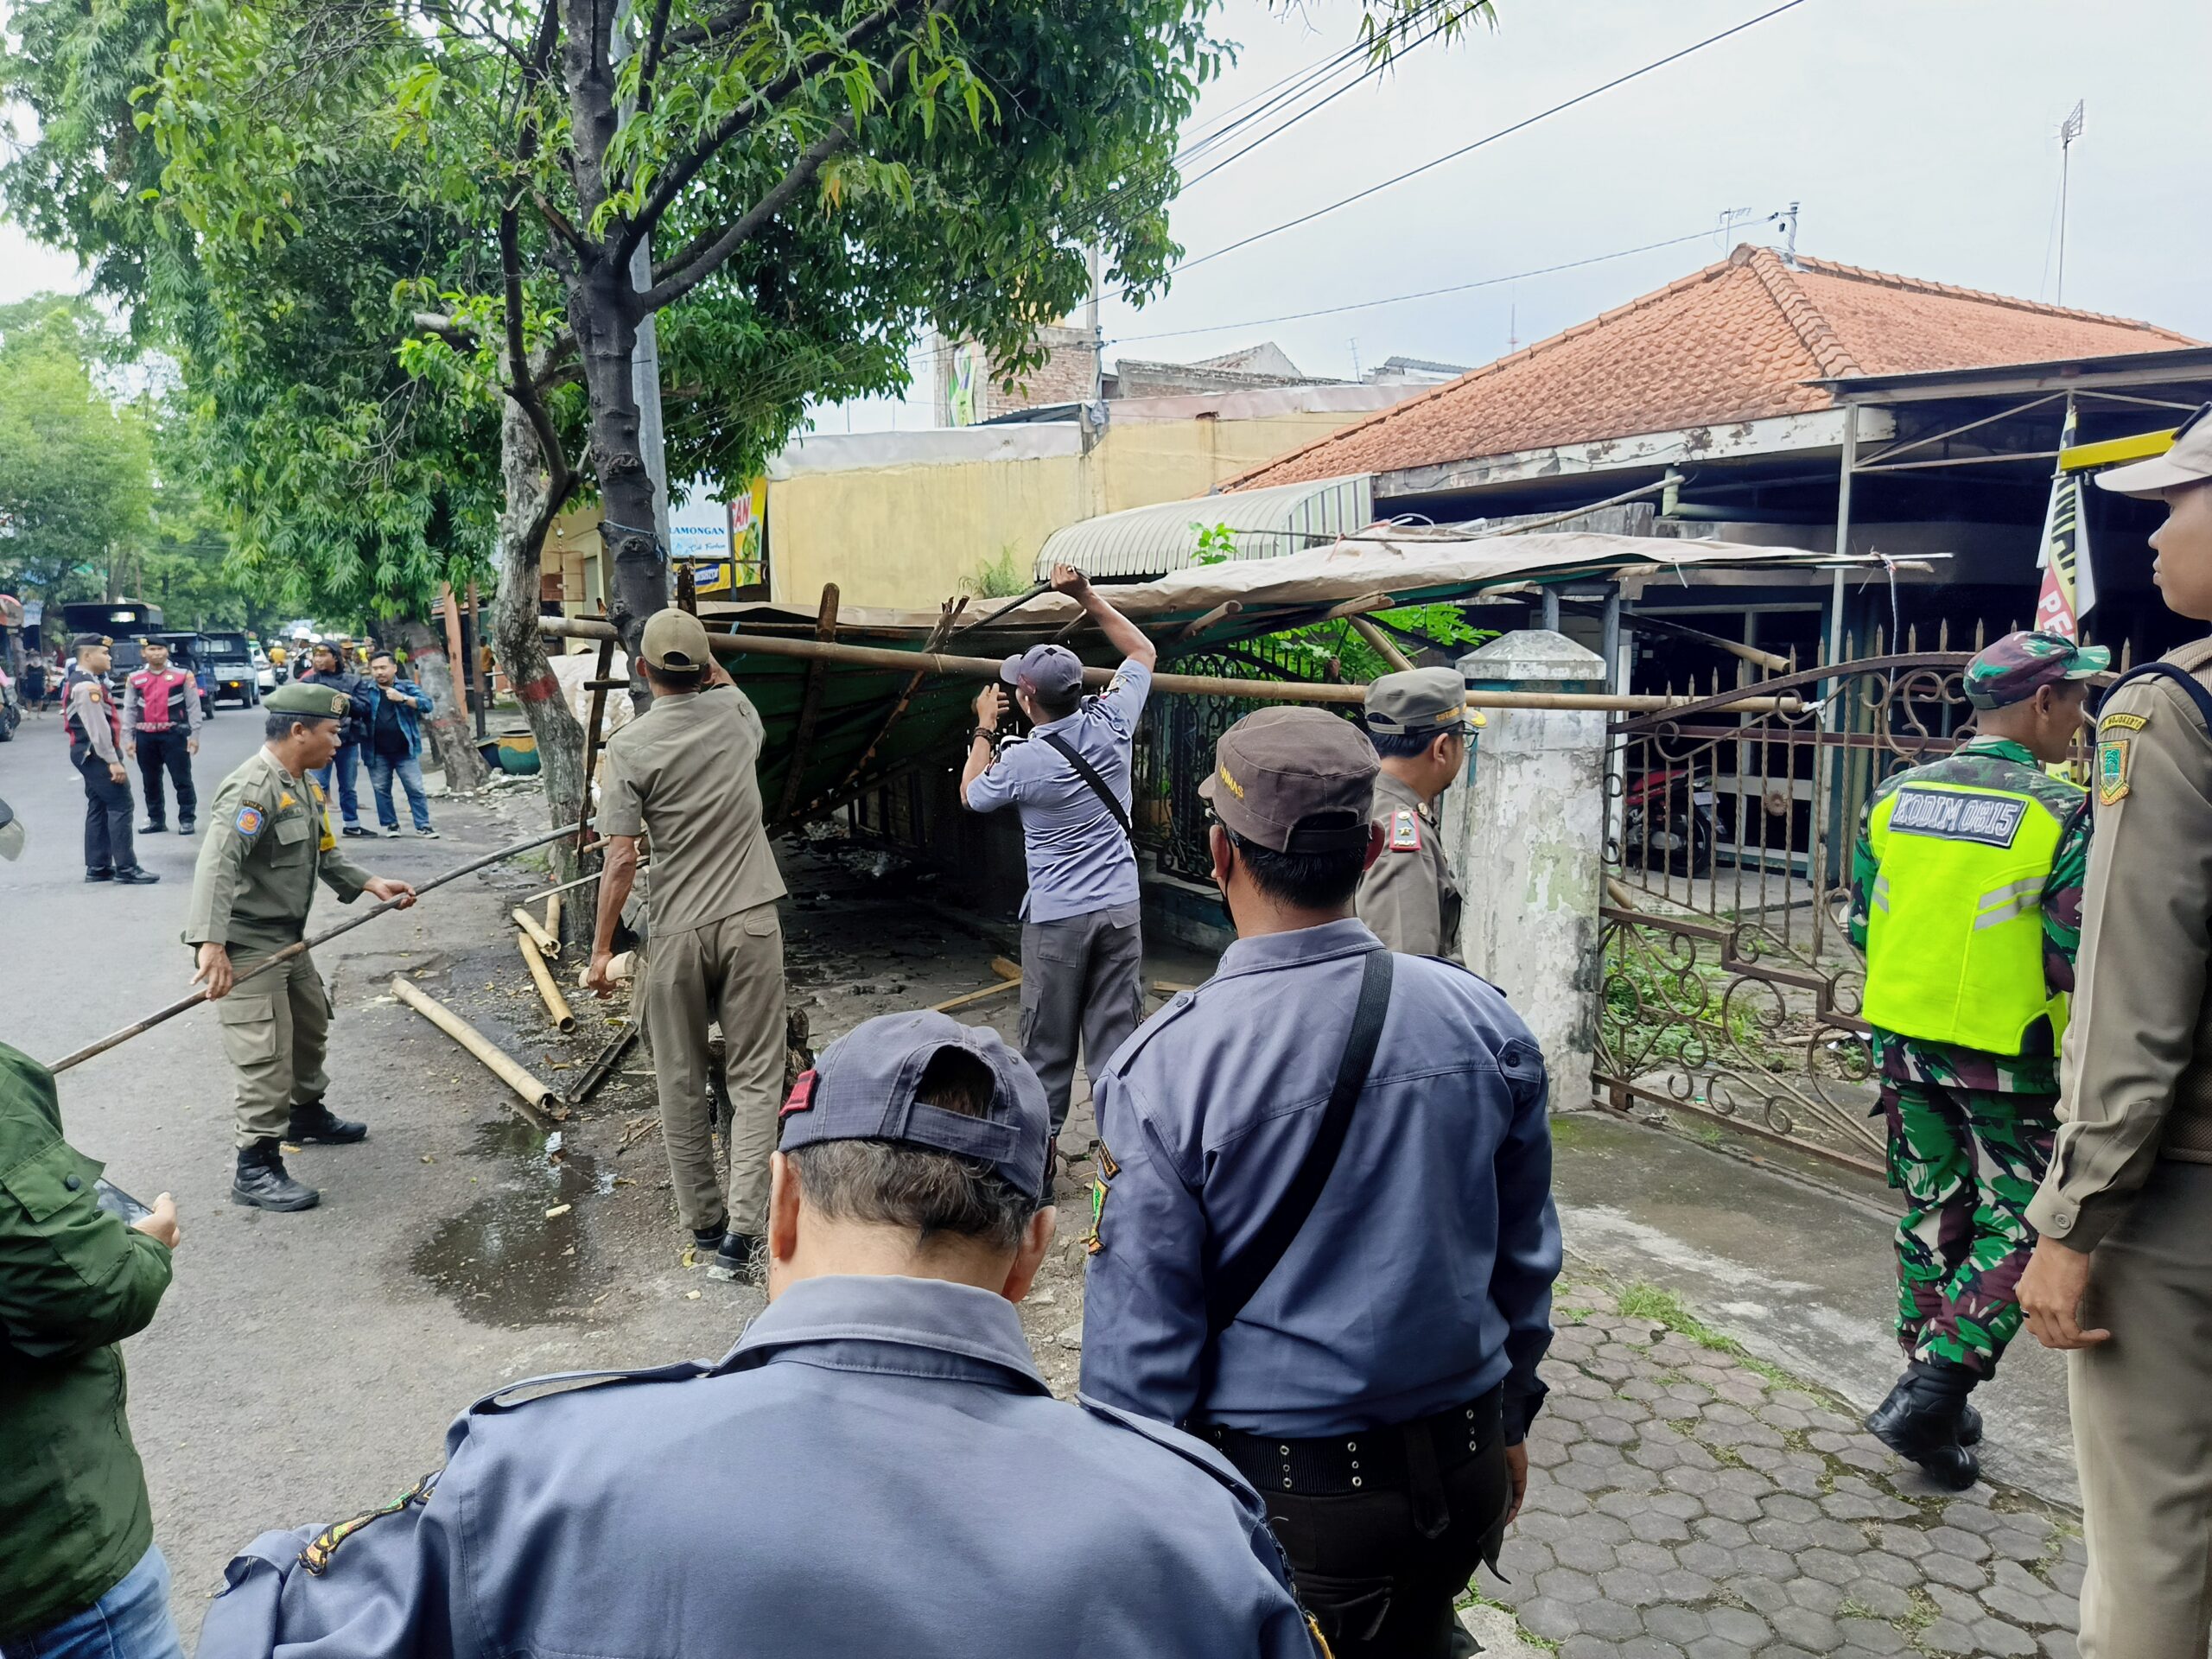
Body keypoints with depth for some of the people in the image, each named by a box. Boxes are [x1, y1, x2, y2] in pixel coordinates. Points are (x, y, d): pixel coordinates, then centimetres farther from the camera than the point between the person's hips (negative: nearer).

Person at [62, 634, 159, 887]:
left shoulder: (81, 682, 15)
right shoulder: (87, 686, -18)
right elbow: (97, 728, -23)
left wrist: (111, 757, 18)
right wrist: (113, 761, -22)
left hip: (90, 755, 11)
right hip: (97, 755, -11)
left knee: (99, 808, 14)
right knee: (120, 806, -9)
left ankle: (97, 867, 19)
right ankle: (126, 869, -8)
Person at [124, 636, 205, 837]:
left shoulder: (183, 675, -1)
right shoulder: (134, 679, 6)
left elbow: (193, 706, -1)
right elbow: (129, 710, 9)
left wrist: (194, 735, -6)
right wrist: (128, 738, 3)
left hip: (174, 734, -3)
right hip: (145, 736, 4)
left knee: (182, 779, -1)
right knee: (150, 781, 12)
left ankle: (186, 819, 6)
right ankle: (156, 820, 23)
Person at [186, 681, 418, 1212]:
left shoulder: (306, 783, 9)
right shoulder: (253, 788, -23)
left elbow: (324, 853, 18)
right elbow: (216, 864, -33)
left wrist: (370, 884, 3)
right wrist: (210, 943, -42)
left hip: (289, 938, 10)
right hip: (246, 946, -10)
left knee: (311, 1025, 25)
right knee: (266, 1054, -8)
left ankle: (307, 1116, 46)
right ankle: (256, 1168, 3)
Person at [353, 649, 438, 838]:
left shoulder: (407, 687, 2)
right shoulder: (365, 688, 5)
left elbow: (427, 704, -9)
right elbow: (359, 707, -7)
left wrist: (403, 698, -21)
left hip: (405, 750, -1)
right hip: (377, 752, 2)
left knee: (416, 788, -3)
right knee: (381, 789, 7)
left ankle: (423, 826, 2)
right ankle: (391, 824, 18)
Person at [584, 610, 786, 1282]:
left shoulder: (629, 746, -8)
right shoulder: (735, 709, 1)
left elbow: (622, 858, -10)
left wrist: (602, 946, -2)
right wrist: (707, 662, 32)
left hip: (677, 931, -1)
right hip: (750, 922, 2)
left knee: (682, 1082, 13)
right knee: (754, 1078, 4)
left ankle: (703, 1220, 23)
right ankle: (741, 1227, -5)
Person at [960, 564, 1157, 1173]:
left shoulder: (1020, 761, -14)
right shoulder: (1111, 725, -5)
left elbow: (972, 795, 9)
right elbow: (1142, 652, 13)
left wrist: (984, 729, 18)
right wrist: (1086, 596, 11)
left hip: (1055, 919, -3)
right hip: (1120, 910, 3)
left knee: (1047, 1039, 9)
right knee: (1115, 1033, 7)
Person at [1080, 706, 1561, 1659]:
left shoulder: (1161, 1071, -22)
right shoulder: (1484, 1023, -9)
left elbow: (1141, 1343, -15)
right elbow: (1527, 1258, 4)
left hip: (1282, 1507, -4)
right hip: (1462, 1480, 5)